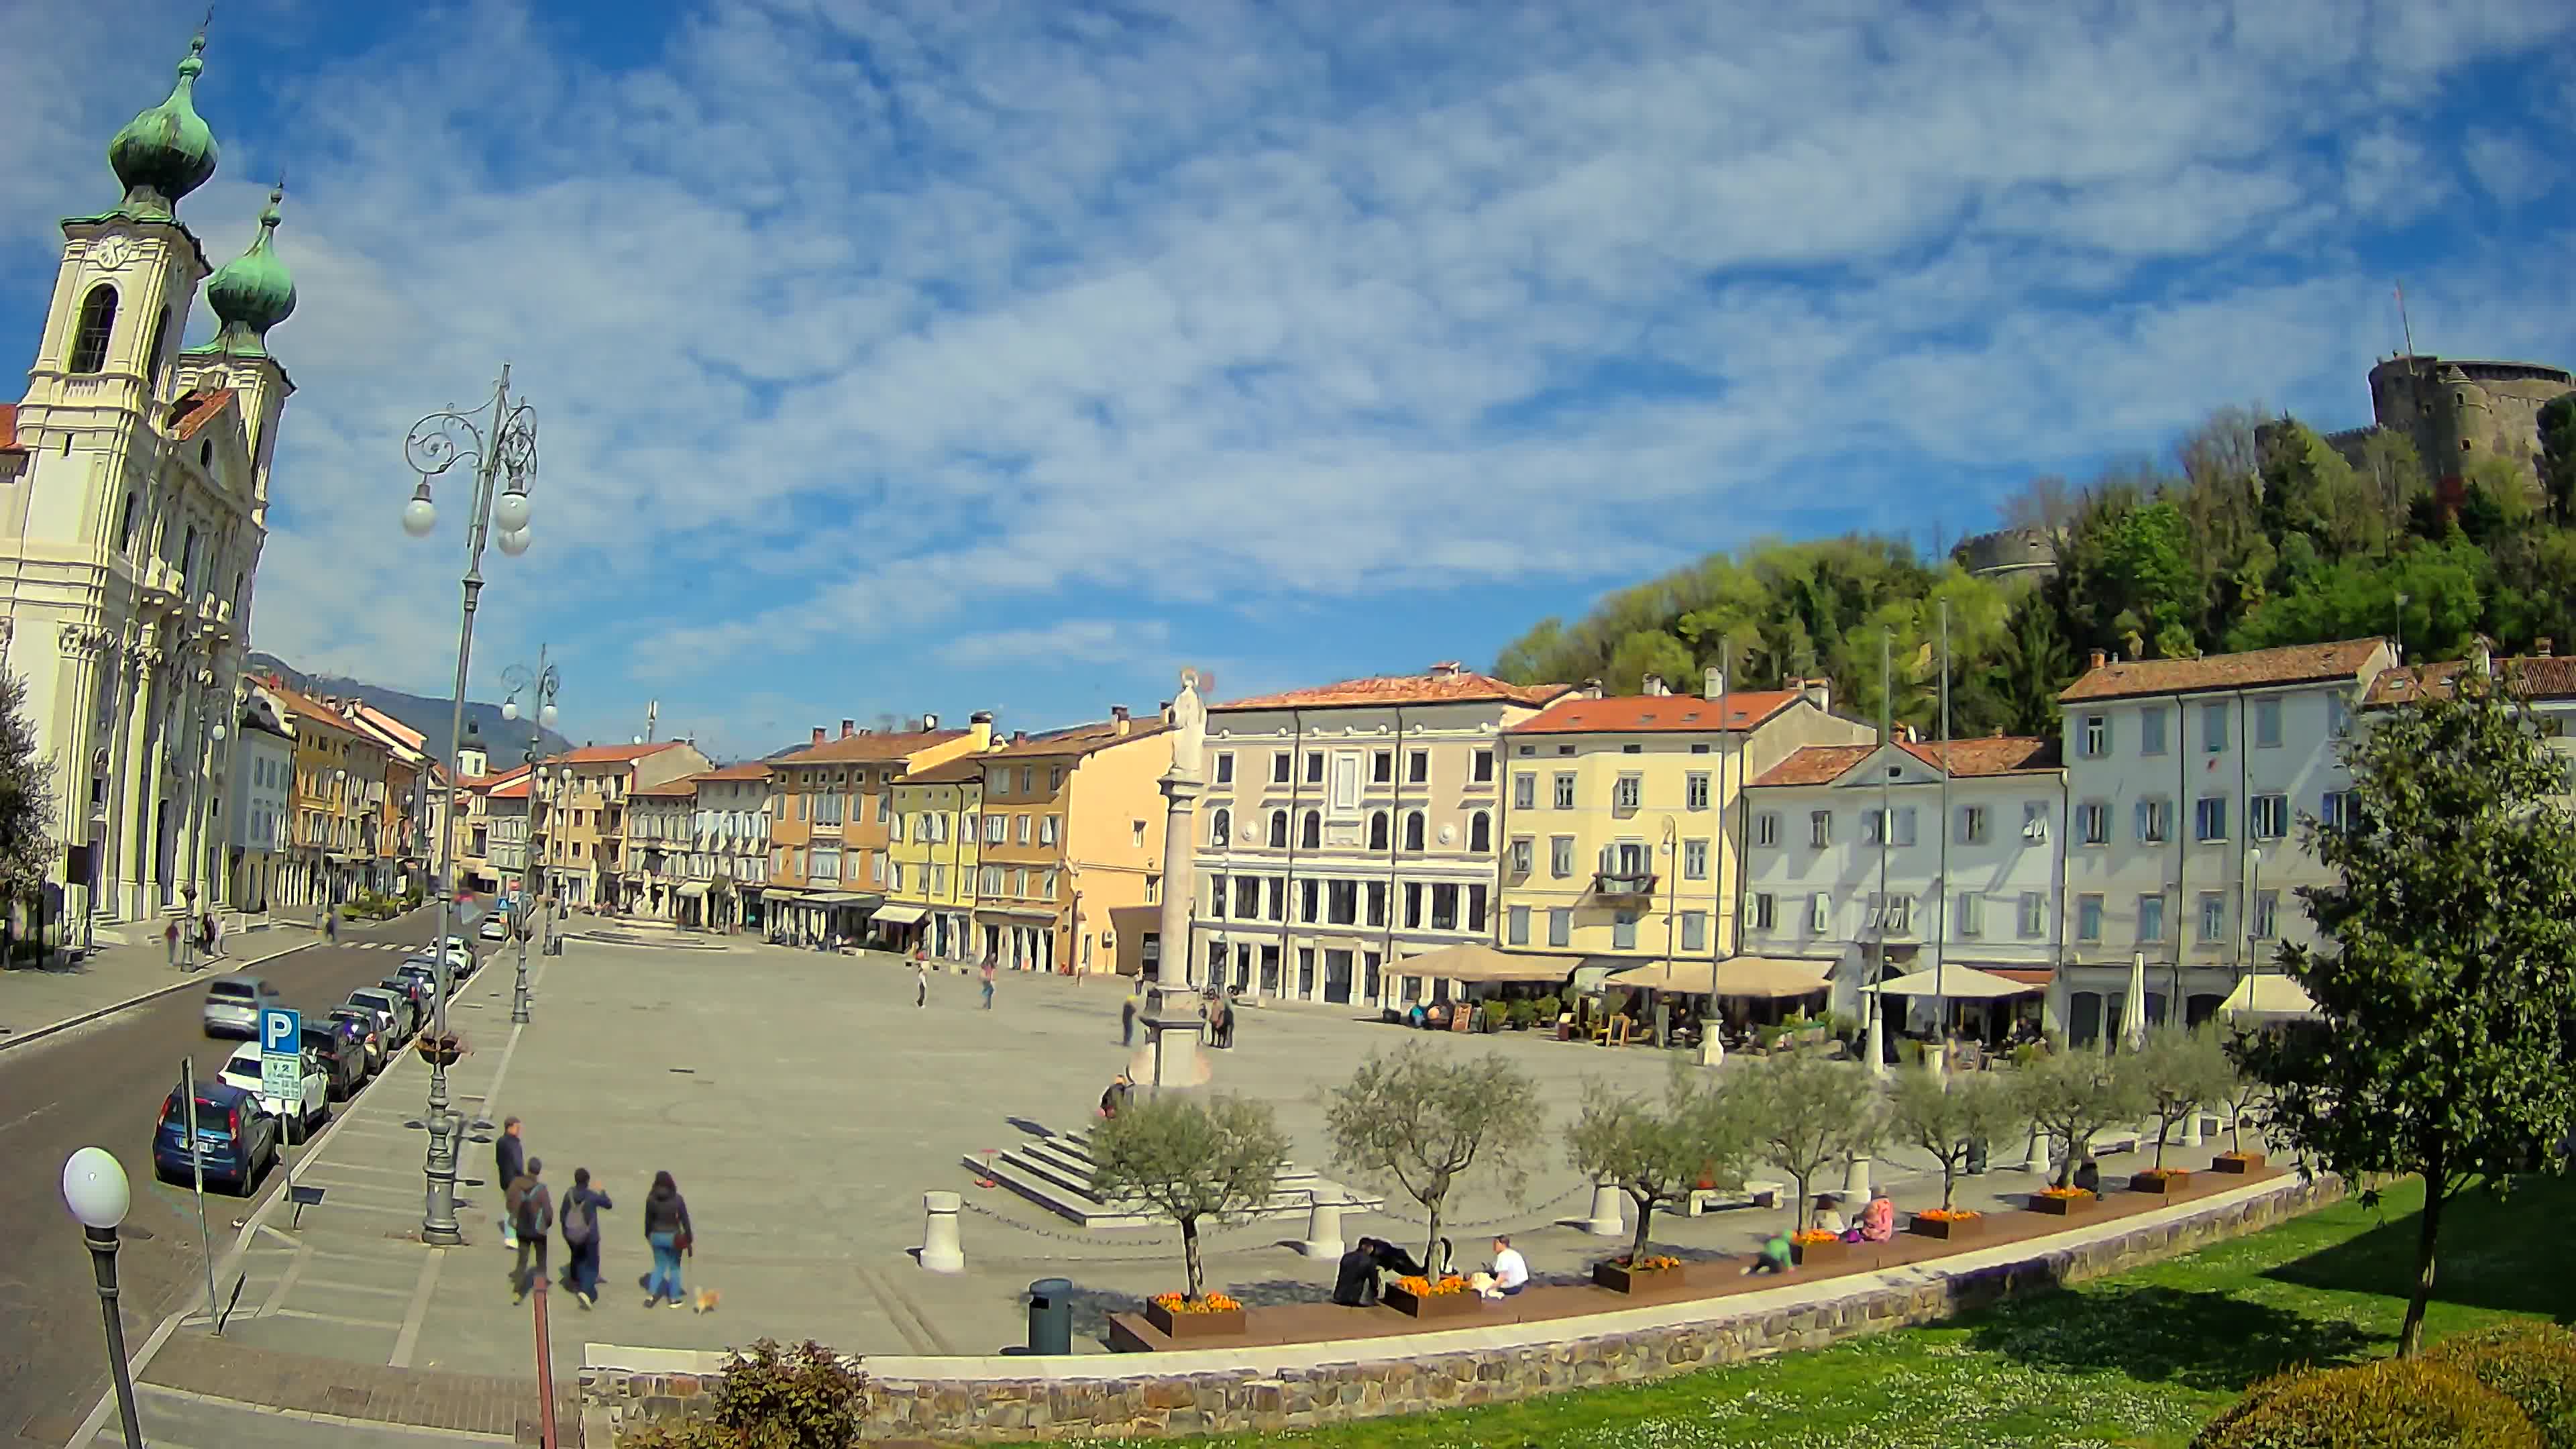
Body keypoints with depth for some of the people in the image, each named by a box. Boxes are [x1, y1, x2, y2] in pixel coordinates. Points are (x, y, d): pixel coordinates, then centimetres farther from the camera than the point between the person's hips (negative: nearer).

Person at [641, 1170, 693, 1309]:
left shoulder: (651, 1199, -5)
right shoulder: (677, 1199, -12)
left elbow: (648, 1219, 4)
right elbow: (685, 1220, -8)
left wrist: (647, 1234, 20)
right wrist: (689, 1238, 1)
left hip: (657, 1236, 2)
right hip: (673, 1237, -2)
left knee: (660, 1266, 16)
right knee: (674, 1267, 10)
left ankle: (651, 1294, 0)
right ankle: (674, 1299, 14)